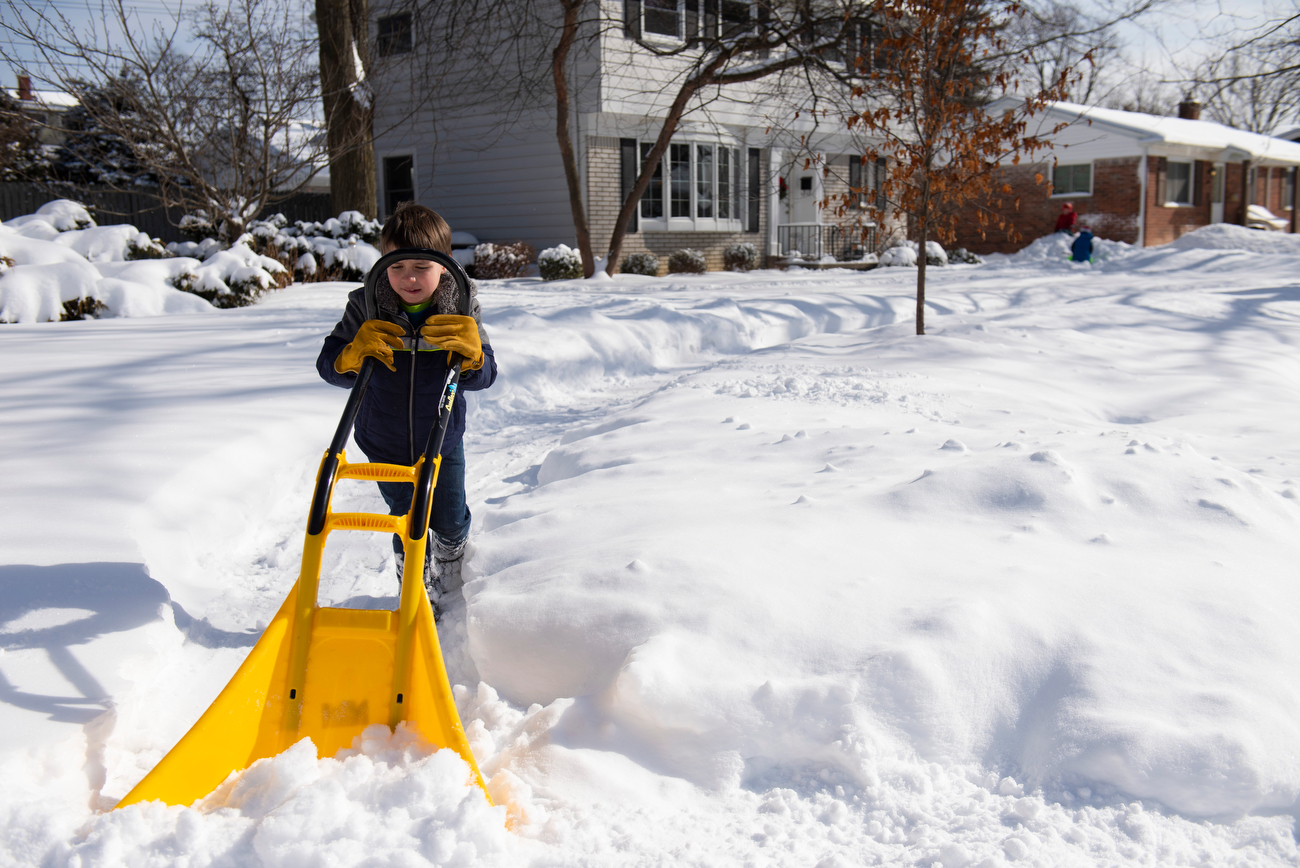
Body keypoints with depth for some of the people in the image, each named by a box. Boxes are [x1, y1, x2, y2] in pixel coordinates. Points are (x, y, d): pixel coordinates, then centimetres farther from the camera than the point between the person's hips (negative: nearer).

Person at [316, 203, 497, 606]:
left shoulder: (460, 308, -15)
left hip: (442, 440, 1)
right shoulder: (366, 307, -17)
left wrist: (472, 355, -38)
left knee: (450, 520, 17)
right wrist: (353, 355, -37)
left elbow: (484, 376, -15)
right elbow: (327, 365, -15)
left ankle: (455, 588, 48)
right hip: (385, 444, -1)